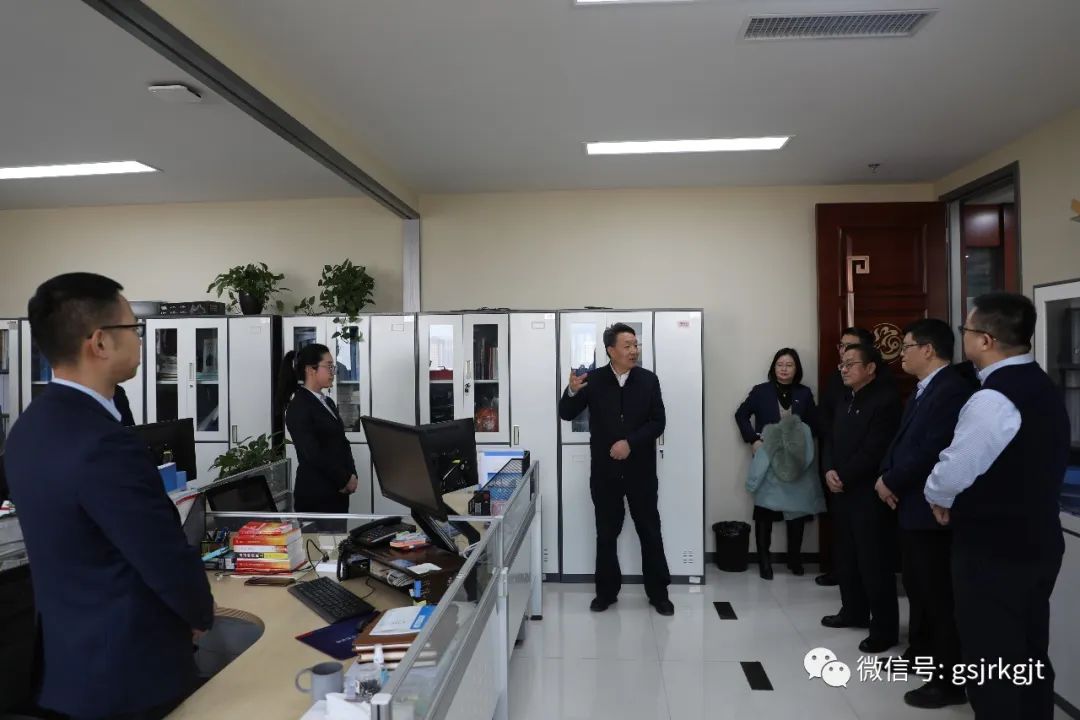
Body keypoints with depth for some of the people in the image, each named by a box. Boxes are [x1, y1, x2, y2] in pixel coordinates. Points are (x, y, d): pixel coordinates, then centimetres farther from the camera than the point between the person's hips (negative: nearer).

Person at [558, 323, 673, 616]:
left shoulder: (648, 380, -1)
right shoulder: (593, 380, -3)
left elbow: (658, 422, -5)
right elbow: (567, 414, -4)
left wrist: (630, 443, -17)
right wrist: (572, 391, -25)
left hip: (641, 470, 0)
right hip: (605, 471, 0)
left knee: (650, 531, 9)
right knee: (606, 533, 11)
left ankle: (658, 592, 24)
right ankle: (606, 591, 25)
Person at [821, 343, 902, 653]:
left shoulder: (885, 400, -13)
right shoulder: (846, 401, 16)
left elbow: (874, 451, -20)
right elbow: (832, 440, 13)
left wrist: (843, 476, -13)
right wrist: (829, 471, -4)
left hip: (869, 494, -9)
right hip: (843, 492, 9)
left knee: (874, 561, -2)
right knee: (847, 556, 17)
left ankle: (884, 628, 8)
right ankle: (854, 611, 32)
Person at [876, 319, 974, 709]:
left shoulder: (953, 389, -19)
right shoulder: (923, 390, 14)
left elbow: (932, 450, -25)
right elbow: (903, 440, 14)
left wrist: (890, 482, -13)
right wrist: (886, 476, -2)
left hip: (933, 509, -10)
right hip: (911, 504, 10)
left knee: (941, 593, 0)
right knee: (917, 586, 21)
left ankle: (950, 680, 12)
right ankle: (921, 654, 37)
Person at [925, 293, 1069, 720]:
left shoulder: (993, 399, -23)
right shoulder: (1044, 389, 8)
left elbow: (954, 470, -23)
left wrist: (937, 498, -1)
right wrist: (956, 498, 14)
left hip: (993, 552, -9)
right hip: (1038, 542, 9)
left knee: (992, 665, 3)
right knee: (1030, 659, 20)